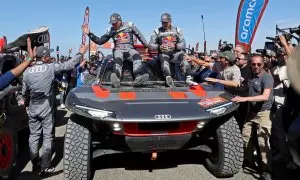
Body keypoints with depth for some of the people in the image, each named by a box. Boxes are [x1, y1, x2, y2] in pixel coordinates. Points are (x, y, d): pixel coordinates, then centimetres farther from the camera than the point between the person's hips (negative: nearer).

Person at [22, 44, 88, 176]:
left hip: (33, 109, 4)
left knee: (33, 136, 14)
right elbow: (69, 64, -5)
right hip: (47, 109, -4)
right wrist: (81, 53, 8)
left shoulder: (27, 71, 0)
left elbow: (24, 91, 8)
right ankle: (45, 167, 9)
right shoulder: (51, 68, -12)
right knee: (47, 137, 5)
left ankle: (35, 165, 22)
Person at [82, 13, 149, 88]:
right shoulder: (111, 31, 12)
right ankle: (116, 79, -60)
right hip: (118, 50, 1)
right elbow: (100, 41, 15)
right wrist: (89, 34, 5)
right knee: (118, 60, -35)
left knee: (137, 56, -34)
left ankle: (138, 77, -54)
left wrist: (146, 45, 6)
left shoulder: (129, 25, 7)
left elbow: (139, 35, 12)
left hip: (130, 49, 0)